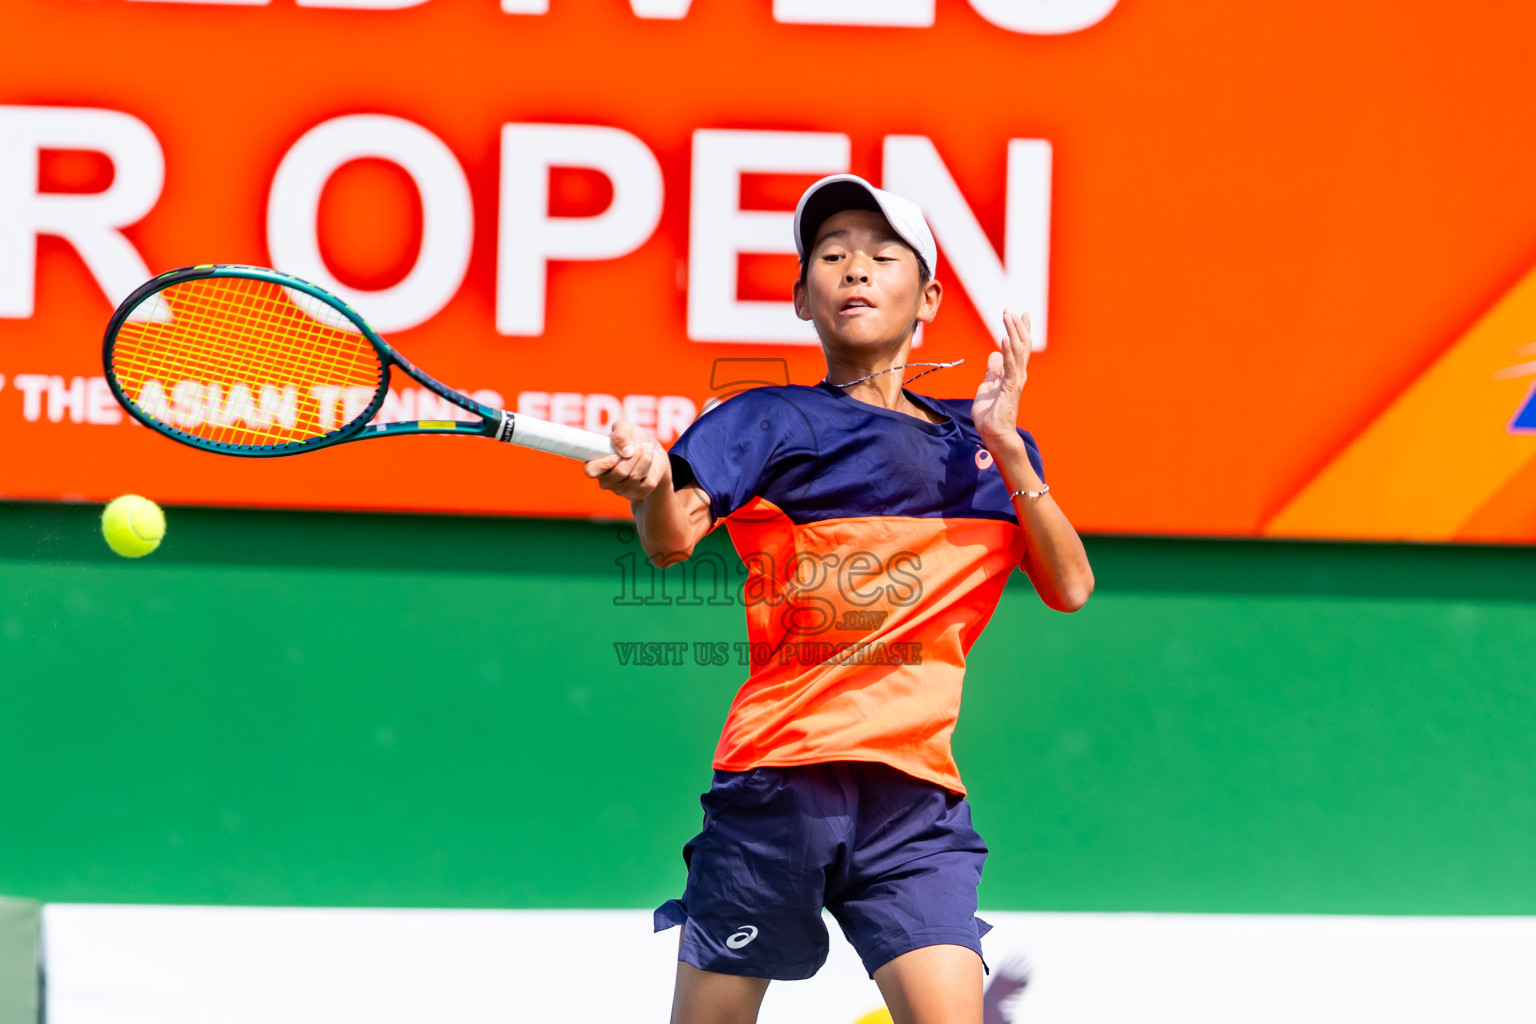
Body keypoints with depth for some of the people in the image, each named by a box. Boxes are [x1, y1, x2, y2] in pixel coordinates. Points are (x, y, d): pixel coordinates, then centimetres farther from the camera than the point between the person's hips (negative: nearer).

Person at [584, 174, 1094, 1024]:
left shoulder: (980, 442, 17)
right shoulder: (771, 421, 5)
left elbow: (1069, 588, 9)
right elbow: (674, 540, -11)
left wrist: (1006, 448, -2)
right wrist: (652, 484, -35)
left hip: (917, 801, 3)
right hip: (777, 775, -2)